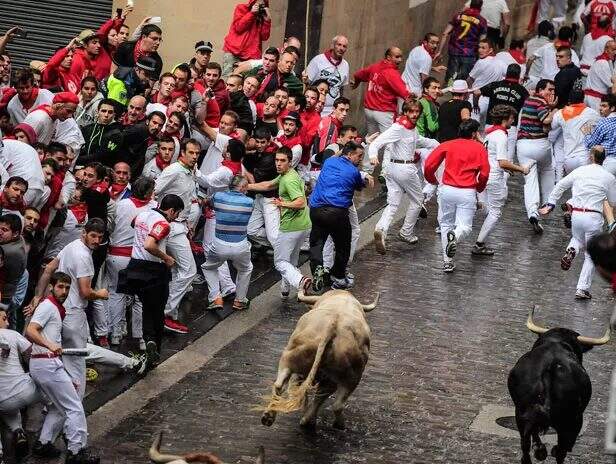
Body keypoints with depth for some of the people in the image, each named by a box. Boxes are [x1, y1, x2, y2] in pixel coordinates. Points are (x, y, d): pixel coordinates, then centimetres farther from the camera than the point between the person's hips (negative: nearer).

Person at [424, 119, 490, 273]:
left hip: (447, 189, 2)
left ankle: (447, 261, 14)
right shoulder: (479, 148, 5)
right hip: (468, 192, -2)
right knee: (465, 226, 5)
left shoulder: (447, 145, 9)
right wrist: (479, 188, 17)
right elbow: (484, 173, -3)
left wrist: (433, 181, 21)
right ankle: (455, 236, -32)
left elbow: (429, 165, 2)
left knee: (446, 224, 18)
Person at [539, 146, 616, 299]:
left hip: (576, 215, 2)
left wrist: (550, 203, 16)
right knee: (591, 255, 12)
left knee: (578, 239, 33)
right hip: (594, 217, -2)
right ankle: (583, 289, 7)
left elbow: (560, 186, 7)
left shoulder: (579, 171, 4)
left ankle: (571, 250, -1)